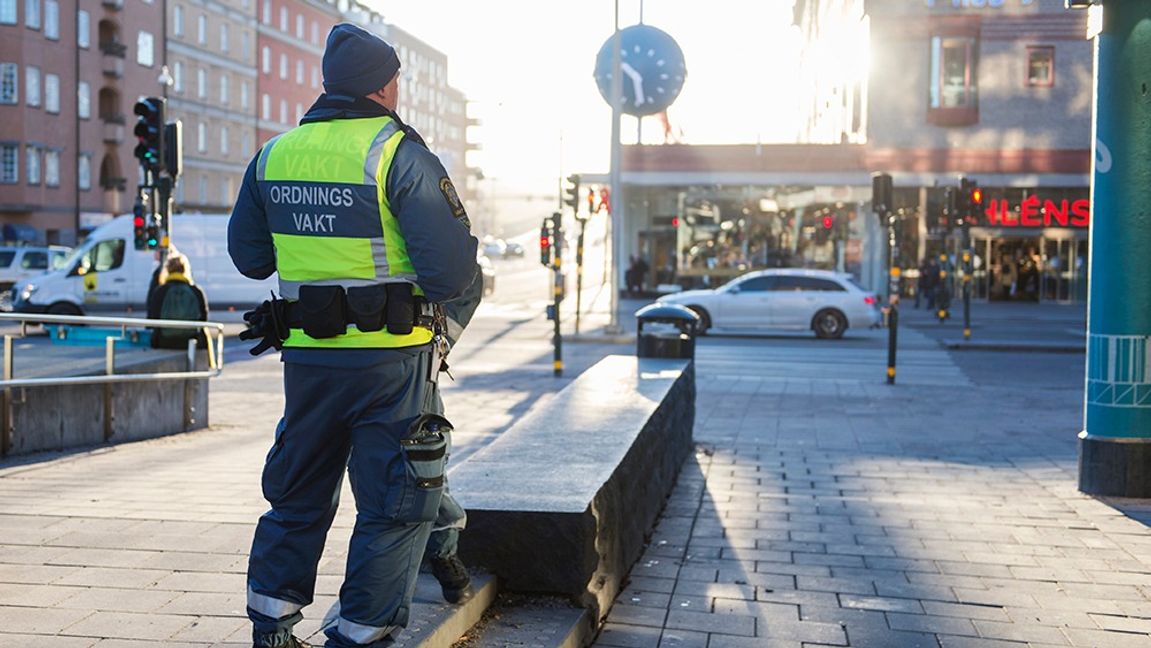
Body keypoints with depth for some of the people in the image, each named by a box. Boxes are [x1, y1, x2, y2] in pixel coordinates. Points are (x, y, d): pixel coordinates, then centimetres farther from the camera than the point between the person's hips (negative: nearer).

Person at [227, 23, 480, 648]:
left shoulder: (274, 153, 6)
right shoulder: (399, 153, -12)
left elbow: (248, 257, 15)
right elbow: (452, 271, -18)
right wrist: (457, 301, 4)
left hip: (306, 355, 6)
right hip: (392, 358, -5)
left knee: (298, 495, 20)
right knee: (394, 505, 8)